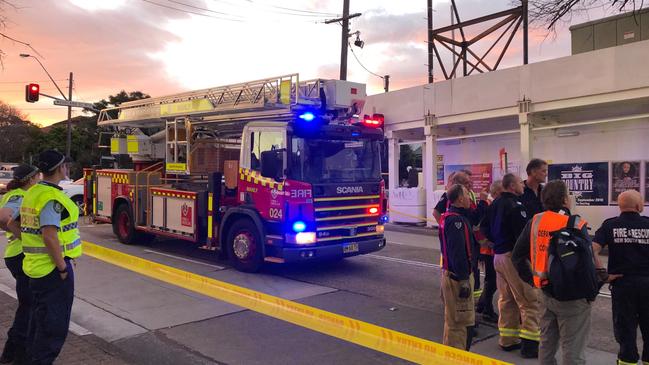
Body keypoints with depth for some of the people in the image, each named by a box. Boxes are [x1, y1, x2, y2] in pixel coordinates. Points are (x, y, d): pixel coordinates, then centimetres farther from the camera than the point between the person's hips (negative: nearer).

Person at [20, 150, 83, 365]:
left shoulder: (33, 192, 10)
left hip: (35, 266, 10)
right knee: (55, 324, -1)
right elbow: (49, 237, -26)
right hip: (53, 268, -10)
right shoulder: (53, 198, -20)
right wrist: (63, 268, -19)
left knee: (41, 319, 21)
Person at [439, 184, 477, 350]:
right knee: (461, 320, -3)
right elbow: (458, 252, -25)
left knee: (453, 318, 21)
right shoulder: (456, 220, -20)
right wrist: (464, 280, -24)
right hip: (457, 276, -11)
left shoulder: (449, 217, 14)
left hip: (450, 273, 11)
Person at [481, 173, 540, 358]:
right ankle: (529, 343, -1)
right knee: (530, 301, -2)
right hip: (513, 257, -9)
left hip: (498, 256, 9)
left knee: (506, 300, 17)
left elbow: (485, 228, 17)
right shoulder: (515, 206, -18)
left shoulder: (495, 204, 10)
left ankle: (507, 339, 24)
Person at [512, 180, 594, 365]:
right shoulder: (576, 226, -16)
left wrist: (531, 279, 9)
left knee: (546, 343, 19)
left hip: (546, 293, 5)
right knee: (572, 350, 5)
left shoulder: (534, 222, -2)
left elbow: (517, 256, 2)